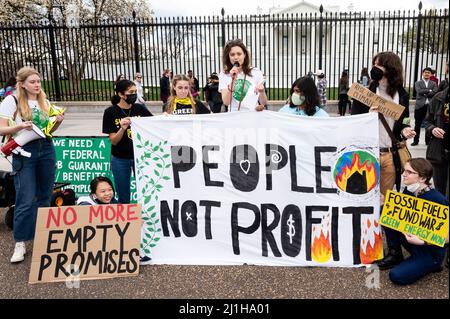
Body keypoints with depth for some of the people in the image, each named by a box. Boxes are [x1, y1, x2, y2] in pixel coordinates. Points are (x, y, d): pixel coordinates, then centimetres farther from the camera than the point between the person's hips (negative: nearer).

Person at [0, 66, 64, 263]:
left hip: (46, 149, 5)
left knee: (44, 197, 10)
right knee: (26, 200, -7)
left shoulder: (44, 101, 12)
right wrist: (19, 126, -23)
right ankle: (20, 243, 4)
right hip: (24, 151, -5)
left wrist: (58, 121, -2)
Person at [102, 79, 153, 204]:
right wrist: (122, 128, -27)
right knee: (124, 198, 8)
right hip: (120, 159, -1)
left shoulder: (140, 108, -1)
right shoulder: (110, 112, -7)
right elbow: (113, 141, -9)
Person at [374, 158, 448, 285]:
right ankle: (395, 255, 2)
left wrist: (422, 241, -30)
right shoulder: (408, 191, -3)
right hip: (412, 240, 7)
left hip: (431, 252, -7)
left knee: (397, 276, -21)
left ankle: (432, 265, 4)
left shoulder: (438, 200, -24)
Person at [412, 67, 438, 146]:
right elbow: (419, 91, -10)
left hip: (430, 106, 1)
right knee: (417, 124, 4)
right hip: (420, 106, -1)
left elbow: (435, 92, -5)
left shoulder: (433, 84, 12)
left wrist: (424, 93, -10)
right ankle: (416, 140, 12)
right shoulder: (418, 83, 8)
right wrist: (429, 90, -9)